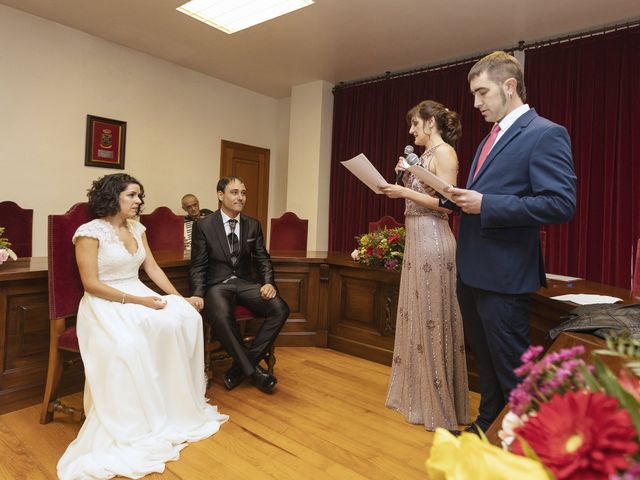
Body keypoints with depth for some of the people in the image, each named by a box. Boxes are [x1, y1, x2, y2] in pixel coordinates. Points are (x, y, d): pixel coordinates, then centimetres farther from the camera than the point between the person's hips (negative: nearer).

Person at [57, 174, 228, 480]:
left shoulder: (137, 229, 11)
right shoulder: (90, 232, -10)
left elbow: (152, 268, 11)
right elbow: (91, 284, -14)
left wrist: (179, 298, 0)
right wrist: (136, 301, -21)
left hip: (139, 297, 6)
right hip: (104, 304, -6)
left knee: (186, 318, -20)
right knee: (126, 344, -37)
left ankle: (178, 406, -7)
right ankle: (129, 425, -18)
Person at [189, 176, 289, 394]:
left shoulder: (253, 225, 10)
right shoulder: (203, 226, 0)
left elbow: (263, 259, 11)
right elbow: (198, 267, -1)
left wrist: (268, 283, -9)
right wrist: (198, 294, -18)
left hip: (245, 283, 4)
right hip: (217, 285, -3)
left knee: (280, 309, -21)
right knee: (221, 316, -37)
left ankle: (241, 367, -11)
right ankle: (253, 369, -16)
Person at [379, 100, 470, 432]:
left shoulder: (444, 152, -8)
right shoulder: (426, 155, 19)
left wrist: (404, 192, -14)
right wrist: (406, 177, 10)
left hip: (432, 240, -9)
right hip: (416, 239, 9)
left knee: (432, 319, -3)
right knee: (416, 316, 13)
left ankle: (440, 407, 12)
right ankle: (417, 394, 27)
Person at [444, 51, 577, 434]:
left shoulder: (546, 134, -10)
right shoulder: (492, 137, 17)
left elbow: (561, 204, -20)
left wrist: (485, 204, -22)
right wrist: (462, 197, 1)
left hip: (502, 274, -9)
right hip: (472, 270, 9)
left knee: (512, 368, 5)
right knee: (485, 359, 22)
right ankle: (486, 424, 41)